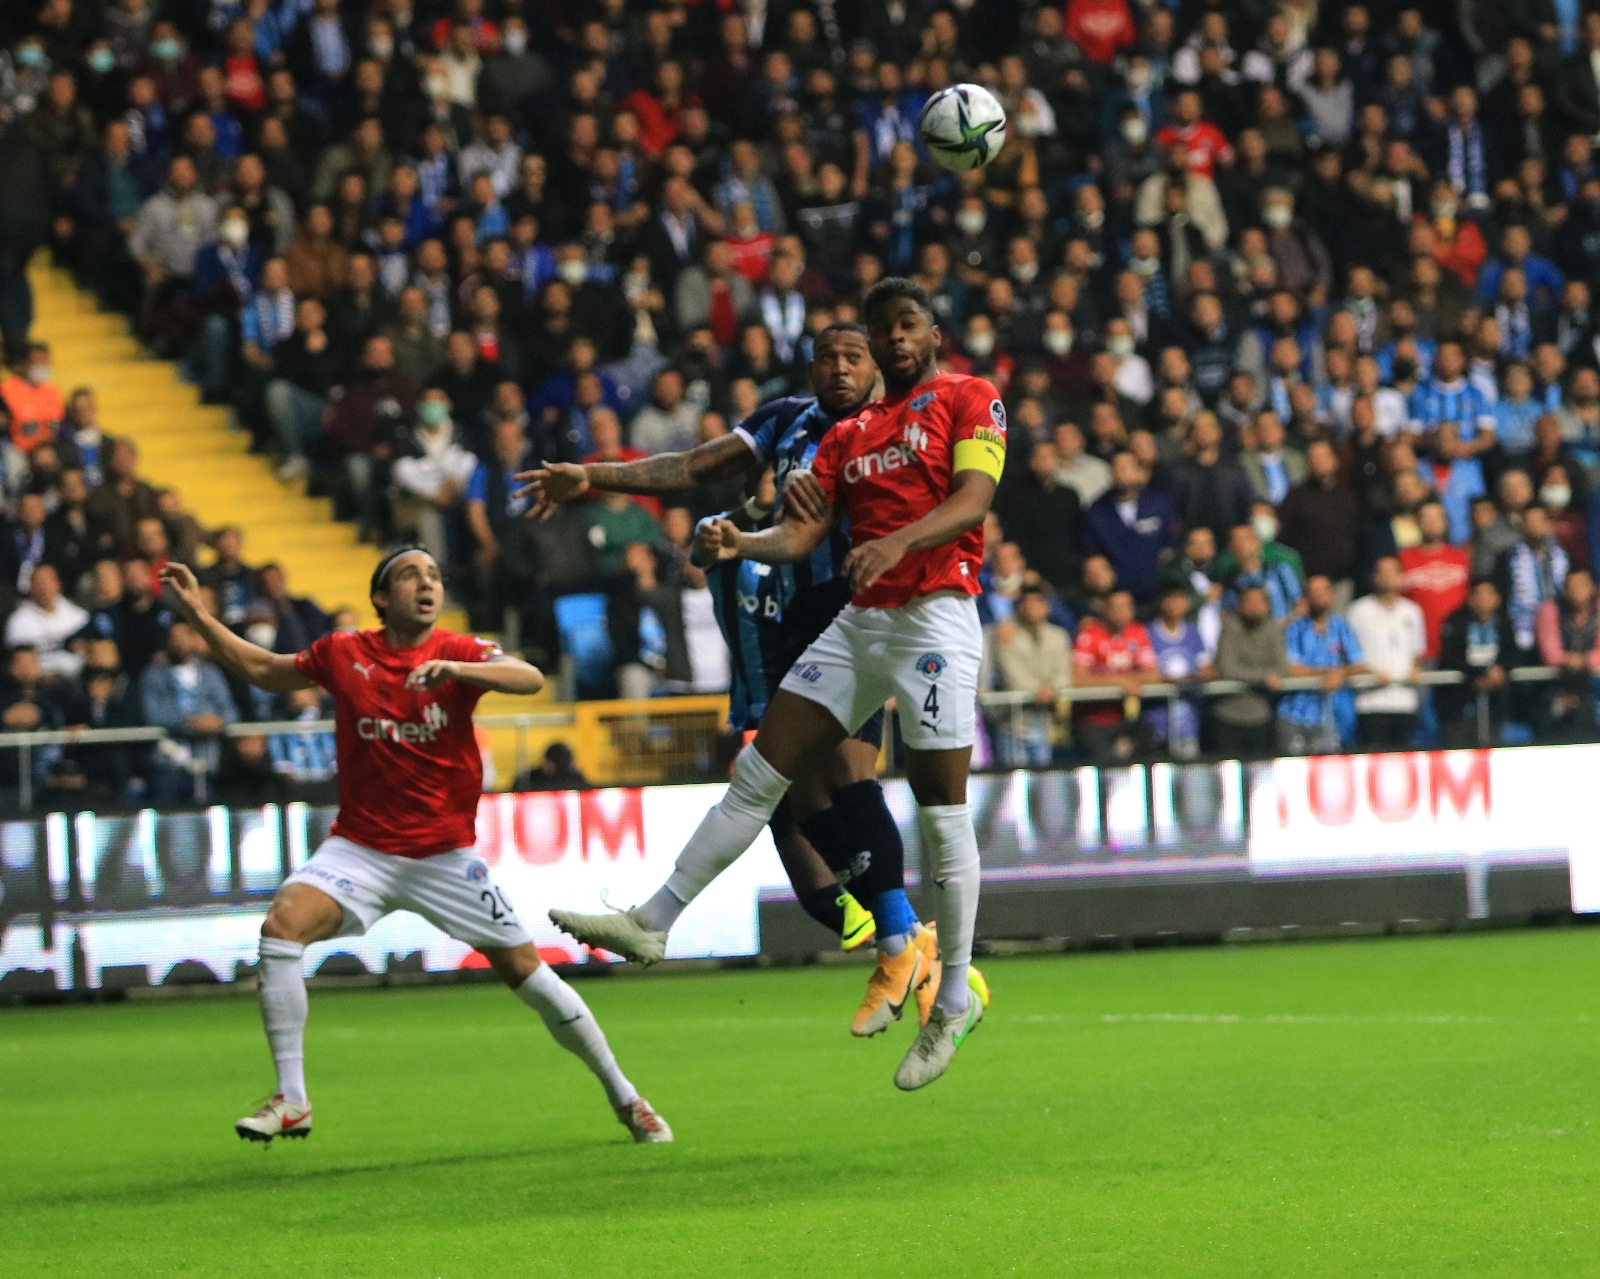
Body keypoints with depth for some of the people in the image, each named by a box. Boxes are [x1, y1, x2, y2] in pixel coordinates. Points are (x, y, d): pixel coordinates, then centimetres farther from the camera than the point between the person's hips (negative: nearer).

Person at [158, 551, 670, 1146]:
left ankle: (624, 1097, 20)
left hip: (446, 855, -1)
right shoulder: (344, 654, 0)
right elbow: (261, 669, 16)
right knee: (282, 925, -23)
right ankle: (291, 1101, -15)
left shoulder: (460, 654, -6)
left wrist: (454, 670, -41)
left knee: (528, 973, 0)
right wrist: (198, 615, 8)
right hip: (360, 846, 1)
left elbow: (531, 679, -25)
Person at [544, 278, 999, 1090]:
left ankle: (955, 996, 3)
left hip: (935, 619, -6)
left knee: (941, 807, -6)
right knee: (760, 771, 4)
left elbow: (973, 501, -13)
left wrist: (898, 541, -29)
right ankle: (654, 920, 7)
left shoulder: (969, 400, 2)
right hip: (857, 622, 6)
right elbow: (801, 534, 11)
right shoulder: (848, 434, 19)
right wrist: (740, 544, -10)